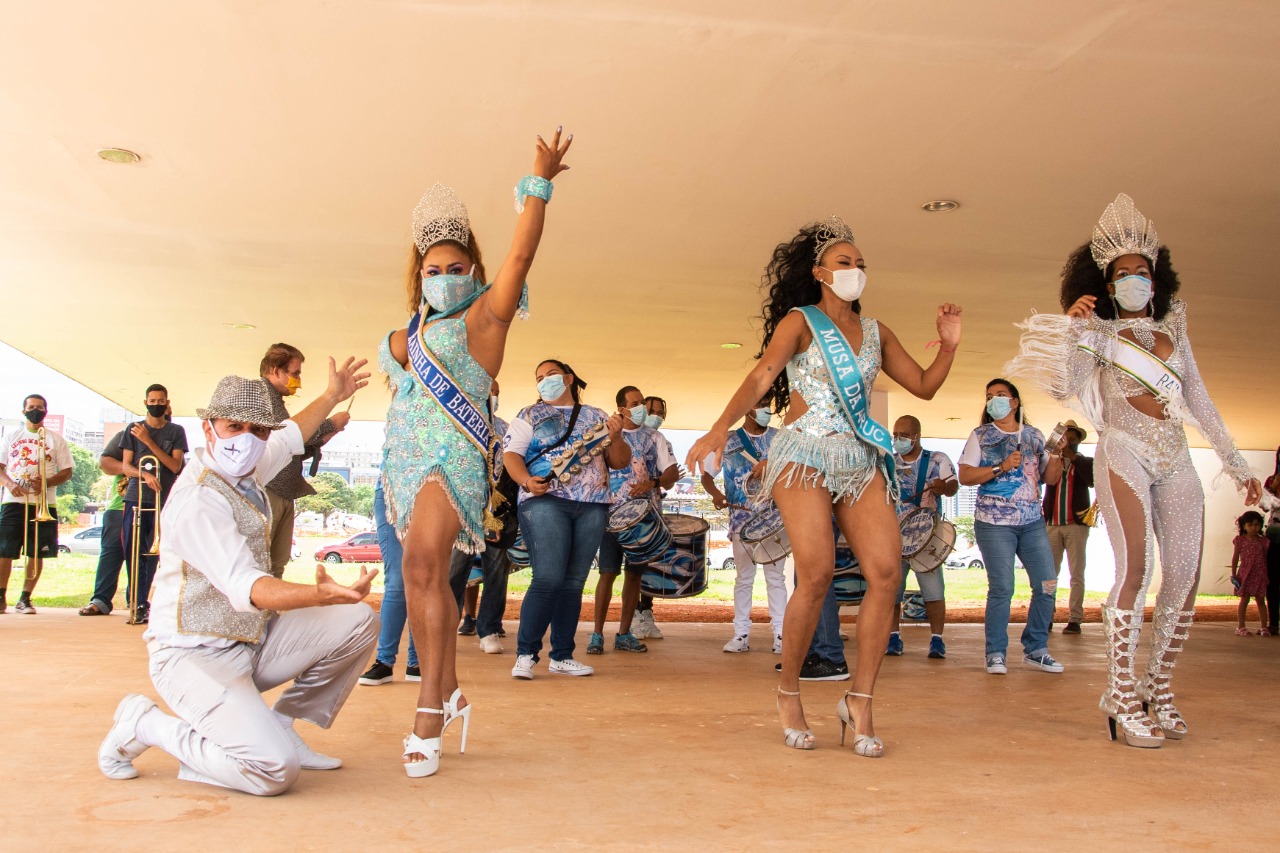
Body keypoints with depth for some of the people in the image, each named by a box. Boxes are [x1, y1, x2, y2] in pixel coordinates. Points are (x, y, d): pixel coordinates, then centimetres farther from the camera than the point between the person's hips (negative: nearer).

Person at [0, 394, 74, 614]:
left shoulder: (56, 440, 11)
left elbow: (67, 471, 7)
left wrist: (46, 482, -12)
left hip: (44, 504, 0)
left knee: (37, 552, -2)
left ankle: (25, 598, 8)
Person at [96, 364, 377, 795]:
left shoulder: (243, 472, 5)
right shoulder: (198, 500, -24)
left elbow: (289, 438, 29)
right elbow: (245, 587, -36)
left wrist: (331, 397, 36)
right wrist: (321, 594, -52)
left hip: (252, 640, 9)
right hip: (197, 655, -9)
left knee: (358, 623, -6)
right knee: (275, 768, -25)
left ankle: (281, 726, 7)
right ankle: (144, 724, -1)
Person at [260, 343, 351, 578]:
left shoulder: (273, 398, 23)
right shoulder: (262, 393, -5)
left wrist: (322, 439, 10)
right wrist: (331, 423, -4)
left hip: (282, 495, 10)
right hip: (266, 490, -10)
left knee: (277, 564, 7)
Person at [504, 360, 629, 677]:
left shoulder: (596, 417, 18)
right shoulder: (529, 416, 12)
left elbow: (621, 462, 15)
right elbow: (511, 454, 1)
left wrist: (616, 437, -6)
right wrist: (526, 480, -18)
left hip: (592, 507, 3)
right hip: (545, 501, -3)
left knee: (574, 582, 4)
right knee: (549, 579, -14)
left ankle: (562, 656, 11)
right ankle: (525, 654, -4)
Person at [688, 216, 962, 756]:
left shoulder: (876, 333, 19)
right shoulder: (799, 321, 4)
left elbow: (924, 386, 21)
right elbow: (762, 377, -10)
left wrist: (948, 346, 4)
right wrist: (720, 428, -26)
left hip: (861, 459, 5)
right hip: (805, 454, -5)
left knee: (886, 572, -13)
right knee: (817, 574, -19)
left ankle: (859, 703, -4)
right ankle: (788, 693, 1)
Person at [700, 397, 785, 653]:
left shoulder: (778, 438, 6)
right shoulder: (728, 441, 4)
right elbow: (706, 475, 5)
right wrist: (715, 494, -14)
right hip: (741, 519, 0)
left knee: (775, 576, 0)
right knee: (744, 578, 4)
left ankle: (781, 634, 1)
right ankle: (741, 635, 7)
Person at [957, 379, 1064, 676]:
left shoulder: (1034, 436, 13)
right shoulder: (980, 436, 4)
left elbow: (1050, 478, 14)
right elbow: (964, 476, -6)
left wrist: (1058, 454, -3)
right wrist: (1001, 468, -15)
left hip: (1033, 521, 4)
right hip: (994, 523, -4)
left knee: (1047, 584, 1)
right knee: (1001, 588, -9)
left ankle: (1035, 650, 15)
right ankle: (996, 654, 2)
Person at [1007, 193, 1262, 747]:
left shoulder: (1173, 327, 18)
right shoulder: (1098, 334, 4)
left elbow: (1198, 399, 20)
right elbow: (1062, 387, -13)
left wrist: (1235, 463, 18)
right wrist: (1071, 325, -19)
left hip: (1175, 459, 5)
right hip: (1124, 453, -5)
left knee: (1184, 580, 0)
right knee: (1135, 569, -19)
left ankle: (1157, 688, 15)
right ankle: (1122, 698, -13)